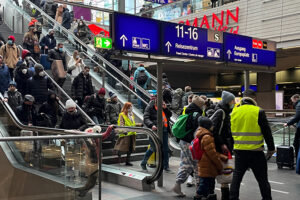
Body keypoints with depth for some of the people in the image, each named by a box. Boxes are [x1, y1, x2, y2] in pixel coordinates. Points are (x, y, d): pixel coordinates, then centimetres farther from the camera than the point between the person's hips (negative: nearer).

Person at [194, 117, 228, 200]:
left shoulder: (203, 136, 16)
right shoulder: (207, 137, -18)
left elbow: (214, 151, 19)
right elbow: (212, 154, -18)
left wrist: (224, 157, 9)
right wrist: (220, 167, -10)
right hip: (207, 169, -11)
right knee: (204, 187, -4)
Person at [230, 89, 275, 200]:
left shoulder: (234, 111, 3)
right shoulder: (258, 112, -10)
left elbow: (230, 131, 12)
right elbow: (267, 132, -5)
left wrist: (232, 147, 22)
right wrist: (271, 148, 6)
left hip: (239, 150, 4)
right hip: (256, 151, -4)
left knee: (237, 176, 16)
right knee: (262, 179, 7)